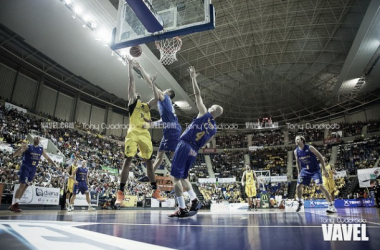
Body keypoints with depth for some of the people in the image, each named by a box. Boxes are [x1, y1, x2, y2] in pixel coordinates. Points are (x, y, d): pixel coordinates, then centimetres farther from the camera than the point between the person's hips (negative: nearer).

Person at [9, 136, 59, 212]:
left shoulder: (41, 149, 9)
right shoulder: (27, 147, -6)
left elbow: (48, 158, 17)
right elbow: (14, 155, -10)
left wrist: (55, 165, 6)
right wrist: (21, 147, -28)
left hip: (33, 169, 6)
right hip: (25, 167, -6)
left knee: (26, 186, 6)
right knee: (22, 185, -12)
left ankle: (15, 204, 15)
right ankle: (14, 204, -5)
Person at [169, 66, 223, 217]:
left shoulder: (204, 113, -1)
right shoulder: (214, 129, 14)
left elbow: (197, 94, 1)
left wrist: (193, 77, 10)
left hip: (184, 146, -7)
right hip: (194, 152, 7)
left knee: (176, 177, -3)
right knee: (183, 177, 23)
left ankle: (182, 209, -6)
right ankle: (194, 200, 12)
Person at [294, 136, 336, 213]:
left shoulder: (310, 148, -17)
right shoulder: (296, 151, -3)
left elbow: (320, 157, -11)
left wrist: (324, 170, -13)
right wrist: (299, 173, 12)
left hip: (315, 170, -5)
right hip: (305, 170, 5)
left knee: (320, 185, -17)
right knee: (298, 186, 2)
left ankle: (331, 206, -11)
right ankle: (300, 202, 25)